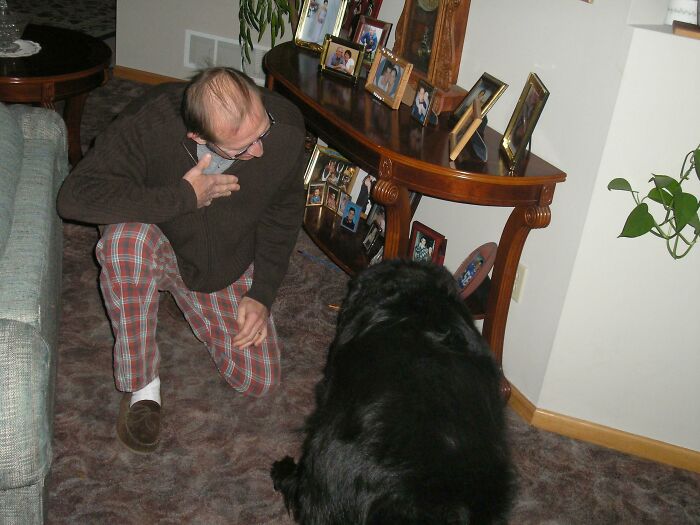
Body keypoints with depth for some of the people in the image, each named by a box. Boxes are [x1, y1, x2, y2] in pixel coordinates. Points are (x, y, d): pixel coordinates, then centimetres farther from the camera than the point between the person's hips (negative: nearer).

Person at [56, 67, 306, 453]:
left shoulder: (286, 129, -23)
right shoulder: (149, 124, -33)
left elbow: (284, 212, -5)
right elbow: (75, 196, -39)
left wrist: (262, 294, -10)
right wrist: (184, 198, -38)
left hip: (227, 266, 3)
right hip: (157, 249, -3)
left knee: (259, 381, -4)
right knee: (128, 238, -40)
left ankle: (191, 299, 25)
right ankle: (141, 385, -19)